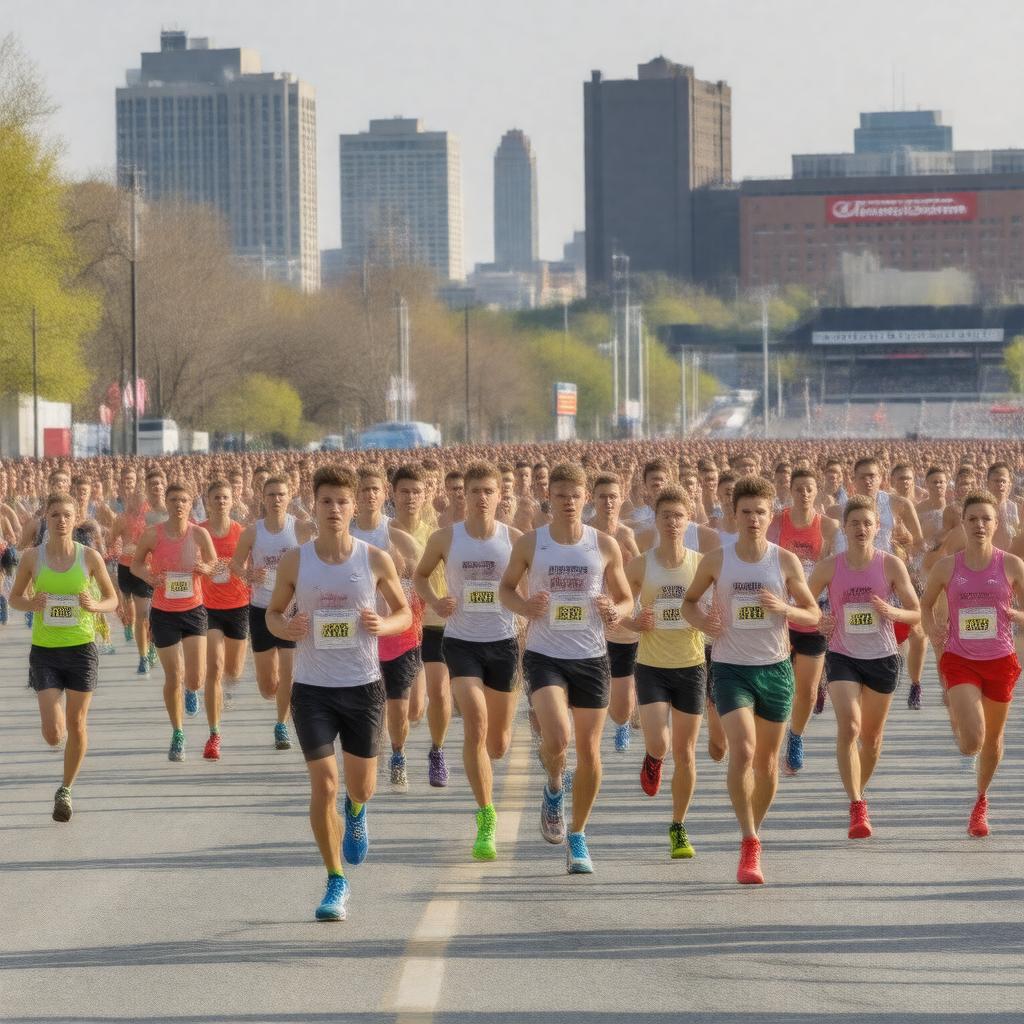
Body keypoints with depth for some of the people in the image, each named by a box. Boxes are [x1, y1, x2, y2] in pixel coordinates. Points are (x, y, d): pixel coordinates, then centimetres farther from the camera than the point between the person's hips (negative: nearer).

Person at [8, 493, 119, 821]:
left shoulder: (89, 557, -4)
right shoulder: (32, 557, -3)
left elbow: (112, 599, 6)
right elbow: (14, 598, 8)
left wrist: (95, 606, -16)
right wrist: (31, 604, -14)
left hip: (81, 647, 0)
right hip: (44, 650, 0)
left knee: (76, 725, 5)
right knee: (53, 734, -9)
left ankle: (65, 790, 25)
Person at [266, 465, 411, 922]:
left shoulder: (375, 560, -3)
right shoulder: (294, 561, -2)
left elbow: (404, 612, 8)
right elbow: (273, 612, 10)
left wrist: (383, 624, -15)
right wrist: (285, 628, -13)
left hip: (363, 686, 1)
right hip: (313, 689, -1)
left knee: (360, 785, 9)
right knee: (323, 785, -8)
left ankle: (356, 813, 48)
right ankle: (336, 883, 5)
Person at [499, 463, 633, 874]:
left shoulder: (605, 546, 0)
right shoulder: (529, 544, -1)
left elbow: (626, 600, 10)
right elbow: (506, 587, 12)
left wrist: (615, 612, -13)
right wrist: (524, 606, -9)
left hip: (591, 658, 2)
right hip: (544, 655, -2)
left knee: (588, 751, 3)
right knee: (556, 739, -23)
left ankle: (577, 836, 20)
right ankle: (554, 789, 12)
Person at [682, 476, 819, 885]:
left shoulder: (786, 562, -1)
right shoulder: (716, 561, -2)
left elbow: (814, 615, 4)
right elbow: (689, 600, 13)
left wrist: (784, 608, -17)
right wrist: (700, 620, -10)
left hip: (775, 667, 2)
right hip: (730, 667, -2)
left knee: (767, 762, 10)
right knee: (742, 751, -19)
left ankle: (754, 833, 29)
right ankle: (749, 845, -15)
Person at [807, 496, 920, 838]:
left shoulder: (891, 565, -4)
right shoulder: (829, 567, -5)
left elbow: (916, 613, 1)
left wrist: (891, 612, -20)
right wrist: (818, 621, -16)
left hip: (882, 657, 1)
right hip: (842, 656, -1)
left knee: (871, 735, 12)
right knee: (848, 726, -19)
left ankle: (858, 792, 37)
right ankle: (857, 809, -20)